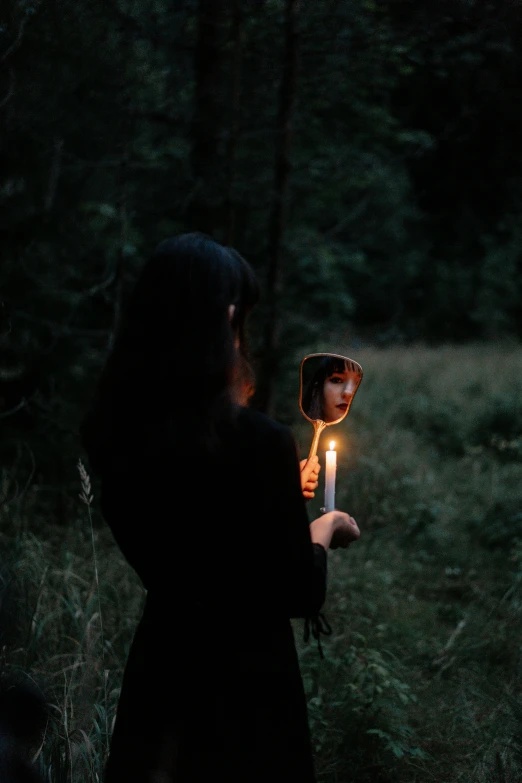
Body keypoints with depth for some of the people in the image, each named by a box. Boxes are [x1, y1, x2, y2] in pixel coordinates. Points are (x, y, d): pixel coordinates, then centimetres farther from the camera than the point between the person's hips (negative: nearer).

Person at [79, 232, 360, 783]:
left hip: (157, 675, 5)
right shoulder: (257, 442, -26)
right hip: (243, 685, -5)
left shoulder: (111, 428, -8)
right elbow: (300, 595, -15)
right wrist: (324, 529, 4)